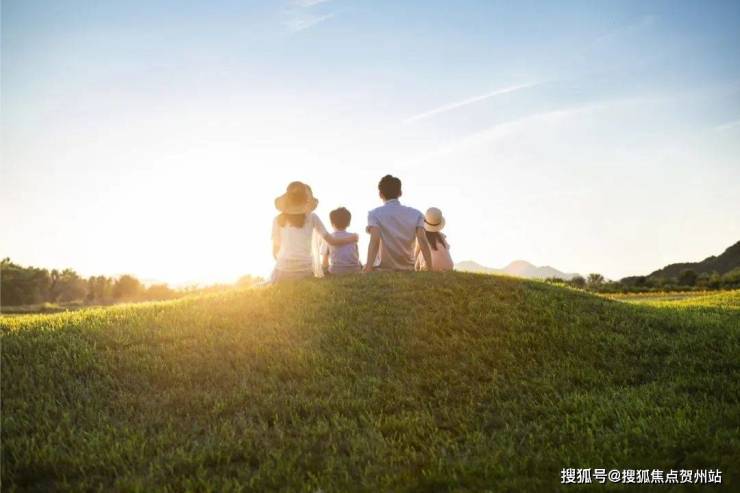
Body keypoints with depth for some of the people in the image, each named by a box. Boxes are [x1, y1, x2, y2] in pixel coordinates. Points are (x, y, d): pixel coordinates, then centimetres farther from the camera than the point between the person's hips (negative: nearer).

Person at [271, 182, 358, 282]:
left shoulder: (278, 220, 8)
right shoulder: (311, 218, 7)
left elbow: (275, 251, 11)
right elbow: (332, 241, 11)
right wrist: (351, 239, 27)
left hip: (283, 270, 0)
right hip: (305, 270, 0)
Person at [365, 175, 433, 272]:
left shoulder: (375, 214, -2)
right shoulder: (415, 214, 5)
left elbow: (375, 241, -17)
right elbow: (423, 242, -6)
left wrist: (368, 268, -25)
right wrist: (430, 269, -8)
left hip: (384, 271, -3)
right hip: (408, 271, 3)